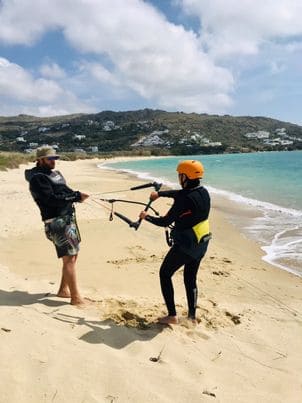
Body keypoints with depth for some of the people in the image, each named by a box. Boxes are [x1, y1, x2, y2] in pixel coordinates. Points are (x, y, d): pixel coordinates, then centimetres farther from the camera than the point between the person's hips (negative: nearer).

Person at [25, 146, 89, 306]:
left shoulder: (55, 173, 17)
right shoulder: (37, 179, -11)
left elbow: (65, 192, 17)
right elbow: (52, 199, -20)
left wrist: (77, 195, -4)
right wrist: (76, 197, -20)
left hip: (68, 218, 9)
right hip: (57, 222, -9)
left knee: (73, 254, 15)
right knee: (69, 258, -9)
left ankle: (63, 290, 29)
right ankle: (76, 297, -3)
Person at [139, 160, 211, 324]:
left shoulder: (185, 199, -24)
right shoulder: (203, 192, 2)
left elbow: (165, 222, -16)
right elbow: (179, 193, 21)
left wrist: (146, 217, 0)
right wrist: (159, 193, 29)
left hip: (185, 245, -8)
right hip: (201, 244, 8)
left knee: (165, 274, 10)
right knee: (190, 279, 20)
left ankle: (172, 316, 12)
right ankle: (192, 316, 26)